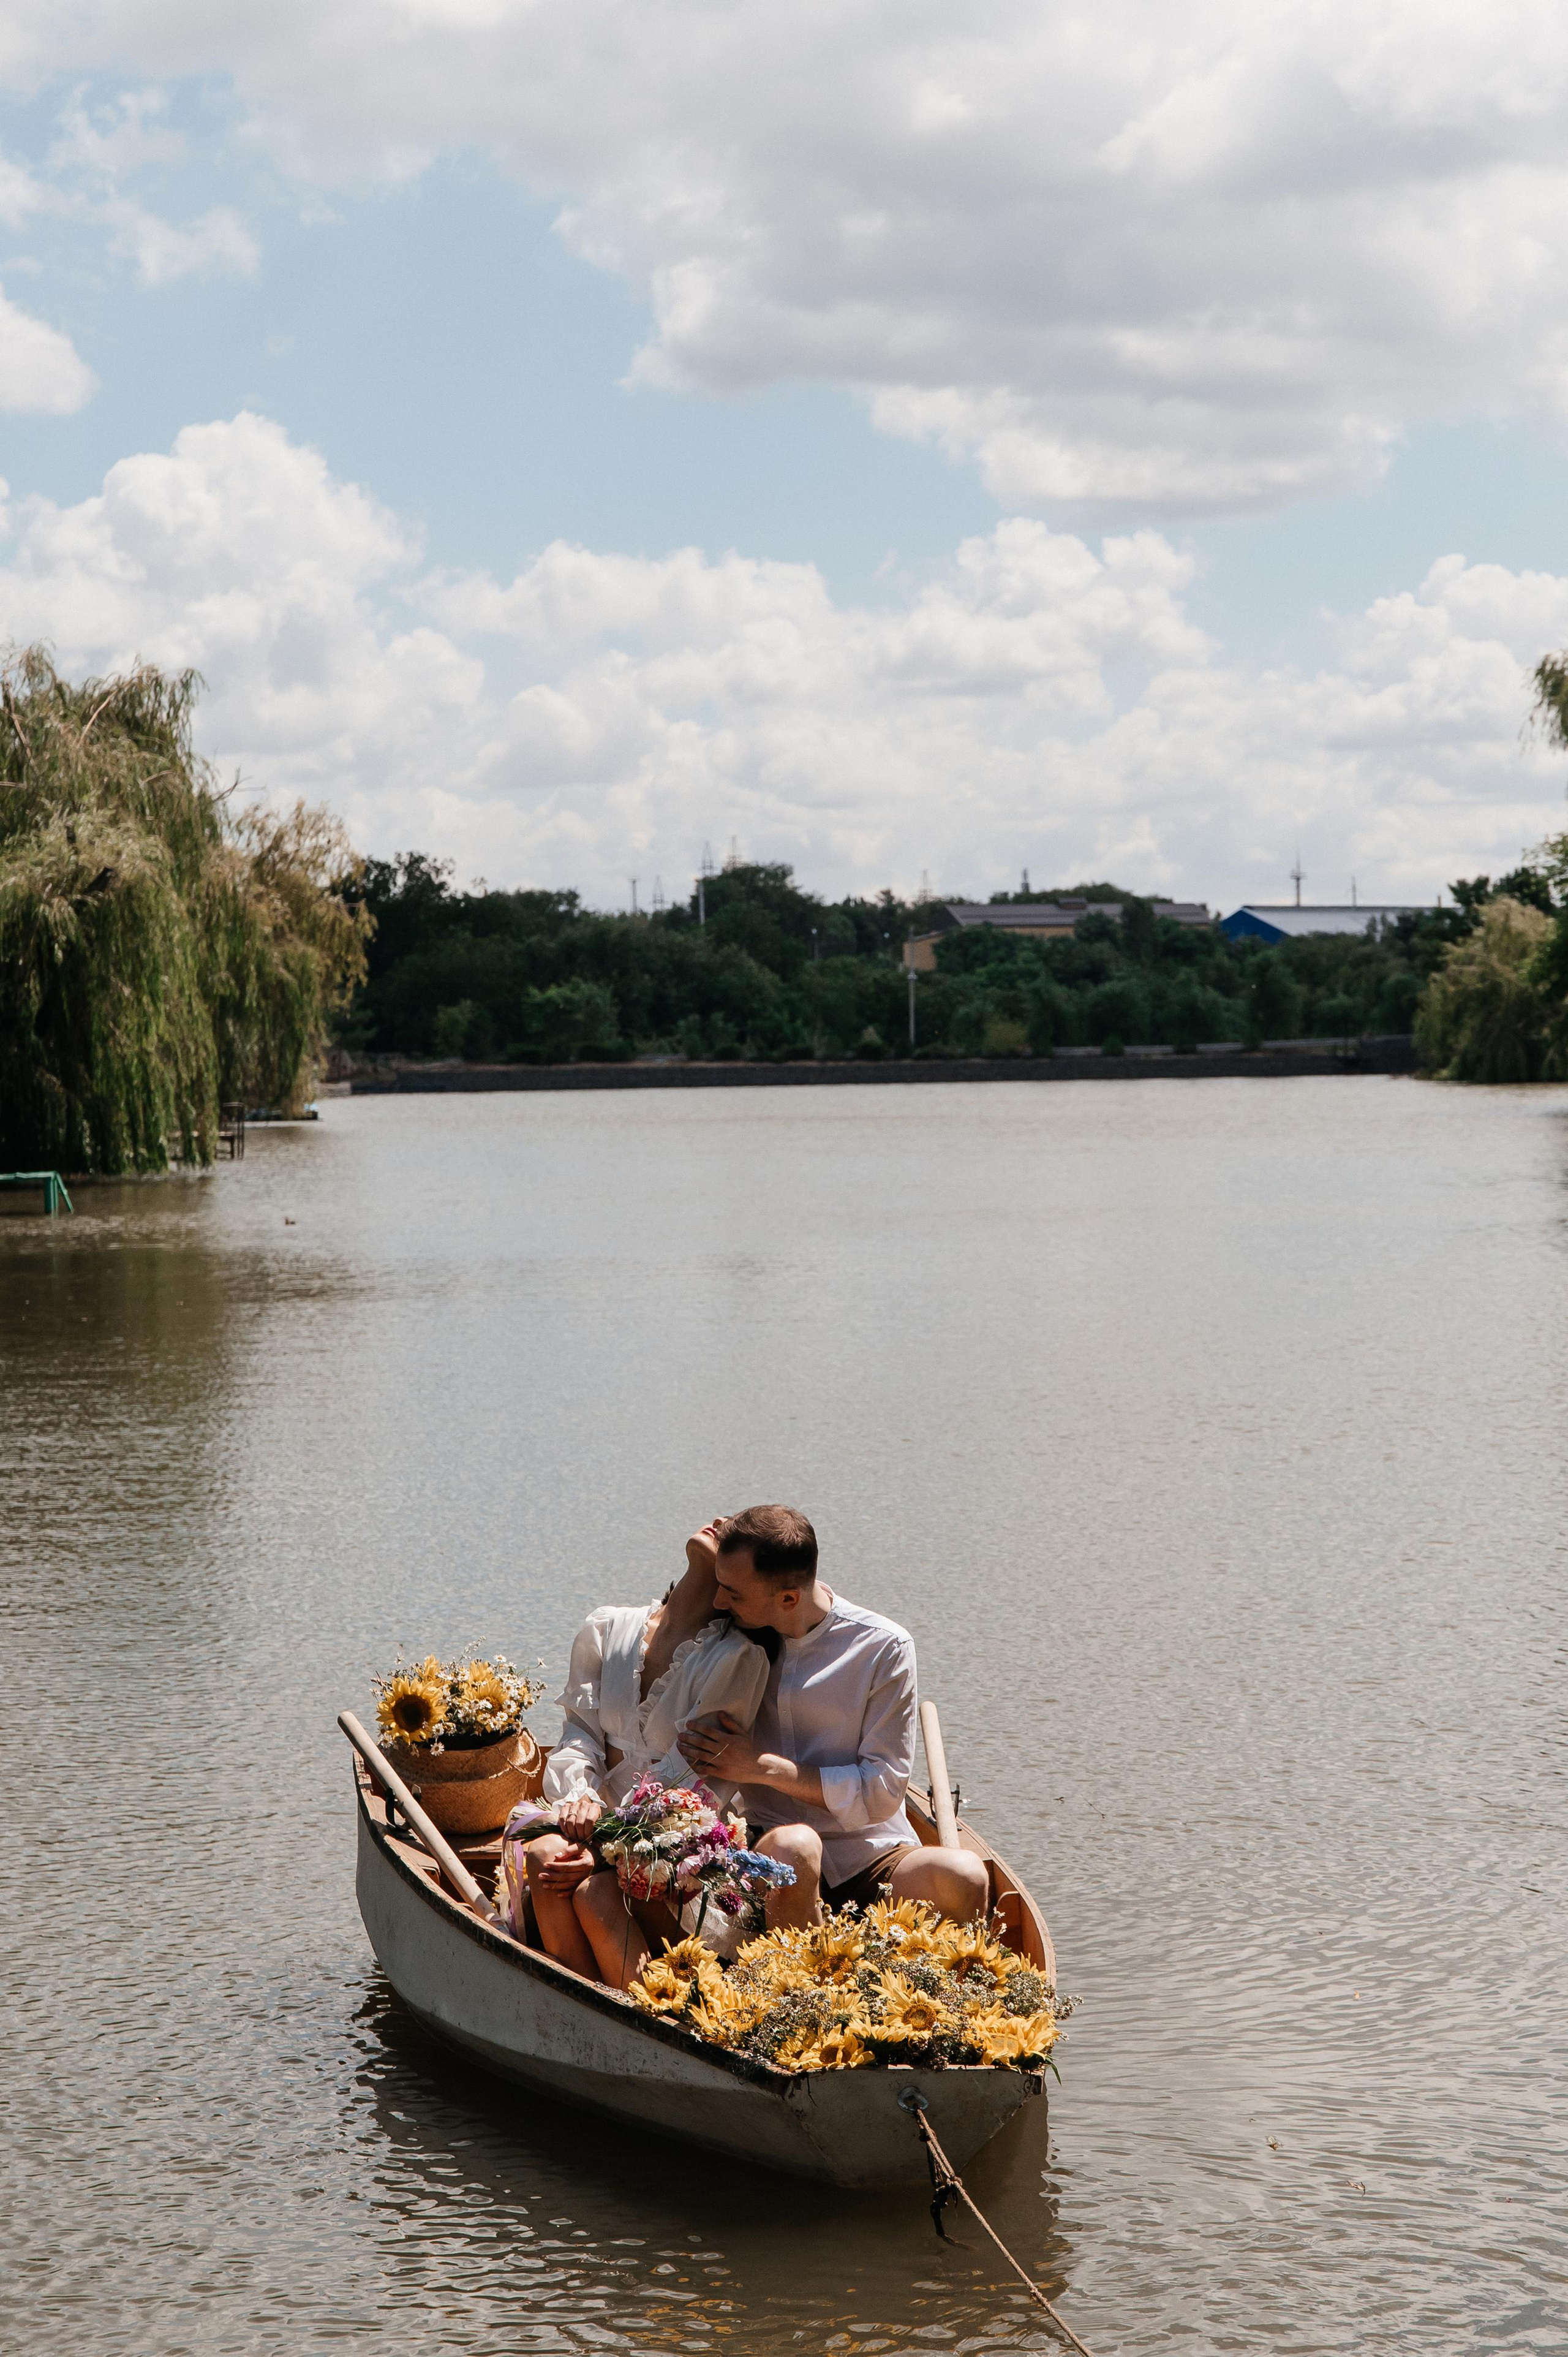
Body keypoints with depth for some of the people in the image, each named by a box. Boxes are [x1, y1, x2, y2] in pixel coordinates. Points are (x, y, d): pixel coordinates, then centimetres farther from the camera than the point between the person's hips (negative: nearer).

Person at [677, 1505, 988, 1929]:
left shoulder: (883, 1647, -3)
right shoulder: (733, 1635, 8)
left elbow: (881, 1793, -5)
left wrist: (761, 1767, -12)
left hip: (873, 1860, -1)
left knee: (963, 1877, -33)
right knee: (794, 1845, -38)